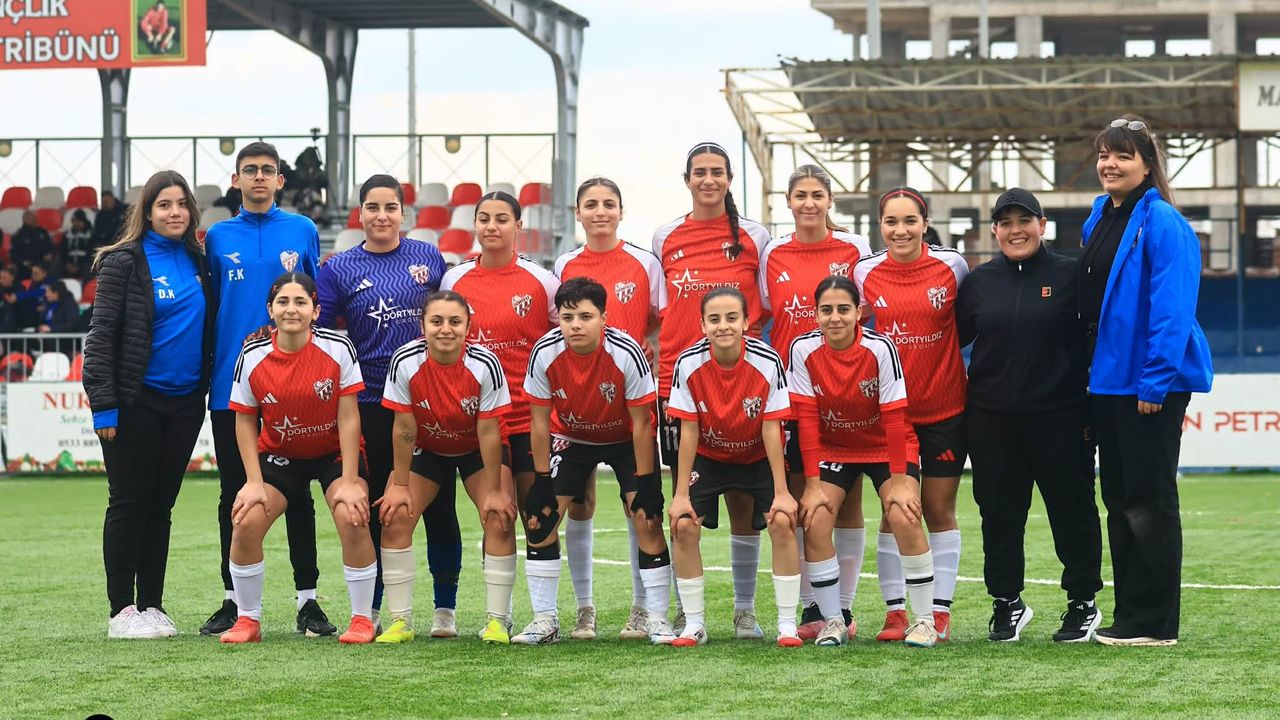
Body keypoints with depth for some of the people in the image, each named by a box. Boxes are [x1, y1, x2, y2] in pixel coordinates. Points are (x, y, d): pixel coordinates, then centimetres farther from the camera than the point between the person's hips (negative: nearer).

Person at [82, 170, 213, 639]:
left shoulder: (195, 262, 10)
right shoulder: (124, 262, -6)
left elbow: (207, 331, 19)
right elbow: (101, 335, -9)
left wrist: (206, 387, 9)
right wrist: (103, 404, -14)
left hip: (184, 402, 5)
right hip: (137, 402, -5)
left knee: (161, 506, 9)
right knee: (129, 503, -1)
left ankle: (152, 606, 15)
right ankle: (123, 611, 4)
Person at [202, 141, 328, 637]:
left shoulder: (302, 232, 5)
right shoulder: (218, 238, 8)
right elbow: (211, 309, 11)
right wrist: (211, 368, 3)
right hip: (231, 386, 1)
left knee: (296, 494, 1)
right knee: (234, 495, 6)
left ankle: (307, 600, 5)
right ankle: (234, 600, 12)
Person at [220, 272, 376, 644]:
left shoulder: (338, 348, -18)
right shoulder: (252, 356, -14)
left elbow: (348, 417, -14)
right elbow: (245, 422, -5)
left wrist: (349, 481, -18)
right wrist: (254, 482, -13)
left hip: (335, 451, -2)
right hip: (278, 453, 2)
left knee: (352, 518, -25)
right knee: (246, 521, -17)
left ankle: (362, 619, -8)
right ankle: (248, 620, 1)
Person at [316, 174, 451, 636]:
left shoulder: (428, 258, 6)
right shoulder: (339, 269, 4)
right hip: (372, 406, 0)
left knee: (438, 507, 2)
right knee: (375, 510, 5)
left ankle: (445, 610, 10)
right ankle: (370, 611, 14)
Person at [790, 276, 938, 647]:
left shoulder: (880, 348, -23)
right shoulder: (803, 349, -17)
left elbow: (894, 418, -20)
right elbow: (807, 419, -14)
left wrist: (900, 481, -20)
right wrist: (812, 483, -16)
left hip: (886, 447, -2)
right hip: (832, 448, 2)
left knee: (904, 519, -22)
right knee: (814, 522, -17)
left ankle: (925, 619, -8)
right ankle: (833, 621, -3)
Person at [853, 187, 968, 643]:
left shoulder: (952, 266, -6)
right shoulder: (865, 272, -2)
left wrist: (979, 379, -2)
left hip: (944, 407, -1)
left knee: (939, 509, 4)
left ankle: (940, 611, 9)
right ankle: (895, 611, 8)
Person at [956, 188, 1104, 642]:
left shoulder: (1070, 276, -1)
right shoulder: (979, 282, 8)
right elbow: (953, 339, 15)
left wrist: (1094, 410, -5)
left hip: (1060, 418, -3)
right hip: (992, 421, 3)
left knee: (1072, 510, 4)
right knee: (999, 514, 7)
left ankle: (1083, 603, 16)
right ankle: (1007, 603, 19)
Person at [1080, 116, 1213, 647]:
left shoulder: (1161, 223, -13)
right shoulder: (1099, 220, 12)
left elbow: (1172, 306, -19)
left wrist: (1155, 381, -22)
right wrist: (1090, 373, 13)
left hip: (1153, 383, -8)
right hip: (1109, 379, 8)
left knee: (1148, 498, -3)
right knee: (1119, 498, 11)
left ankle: (1155, 622, 3)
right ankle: (1128, 614, 18)